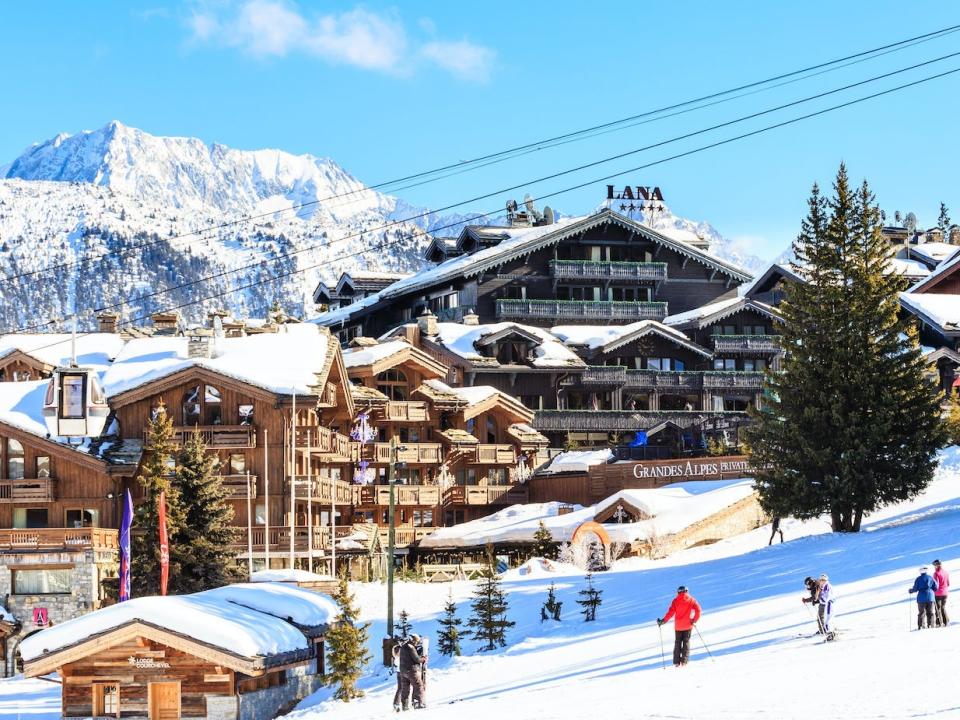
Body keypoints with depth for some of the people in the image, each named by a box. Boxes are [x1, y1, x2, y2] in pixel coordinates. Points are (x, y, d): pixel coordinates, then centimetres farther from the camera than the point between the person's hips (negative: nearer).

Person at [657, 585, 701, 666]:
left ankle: (677, 662, 3)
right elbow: (698, 610, -8)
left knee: (677, 643, 10)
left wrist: (663, 621, -3)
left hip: (678, 625, 0)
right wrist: (695, 620, 3)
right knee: (686, 642, 8)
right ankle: (684, 660, -3)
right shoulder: (691, 599, 0)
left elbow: (670, 612, -9)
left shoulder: (676, 600, -1)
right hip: (688, 625, 0)